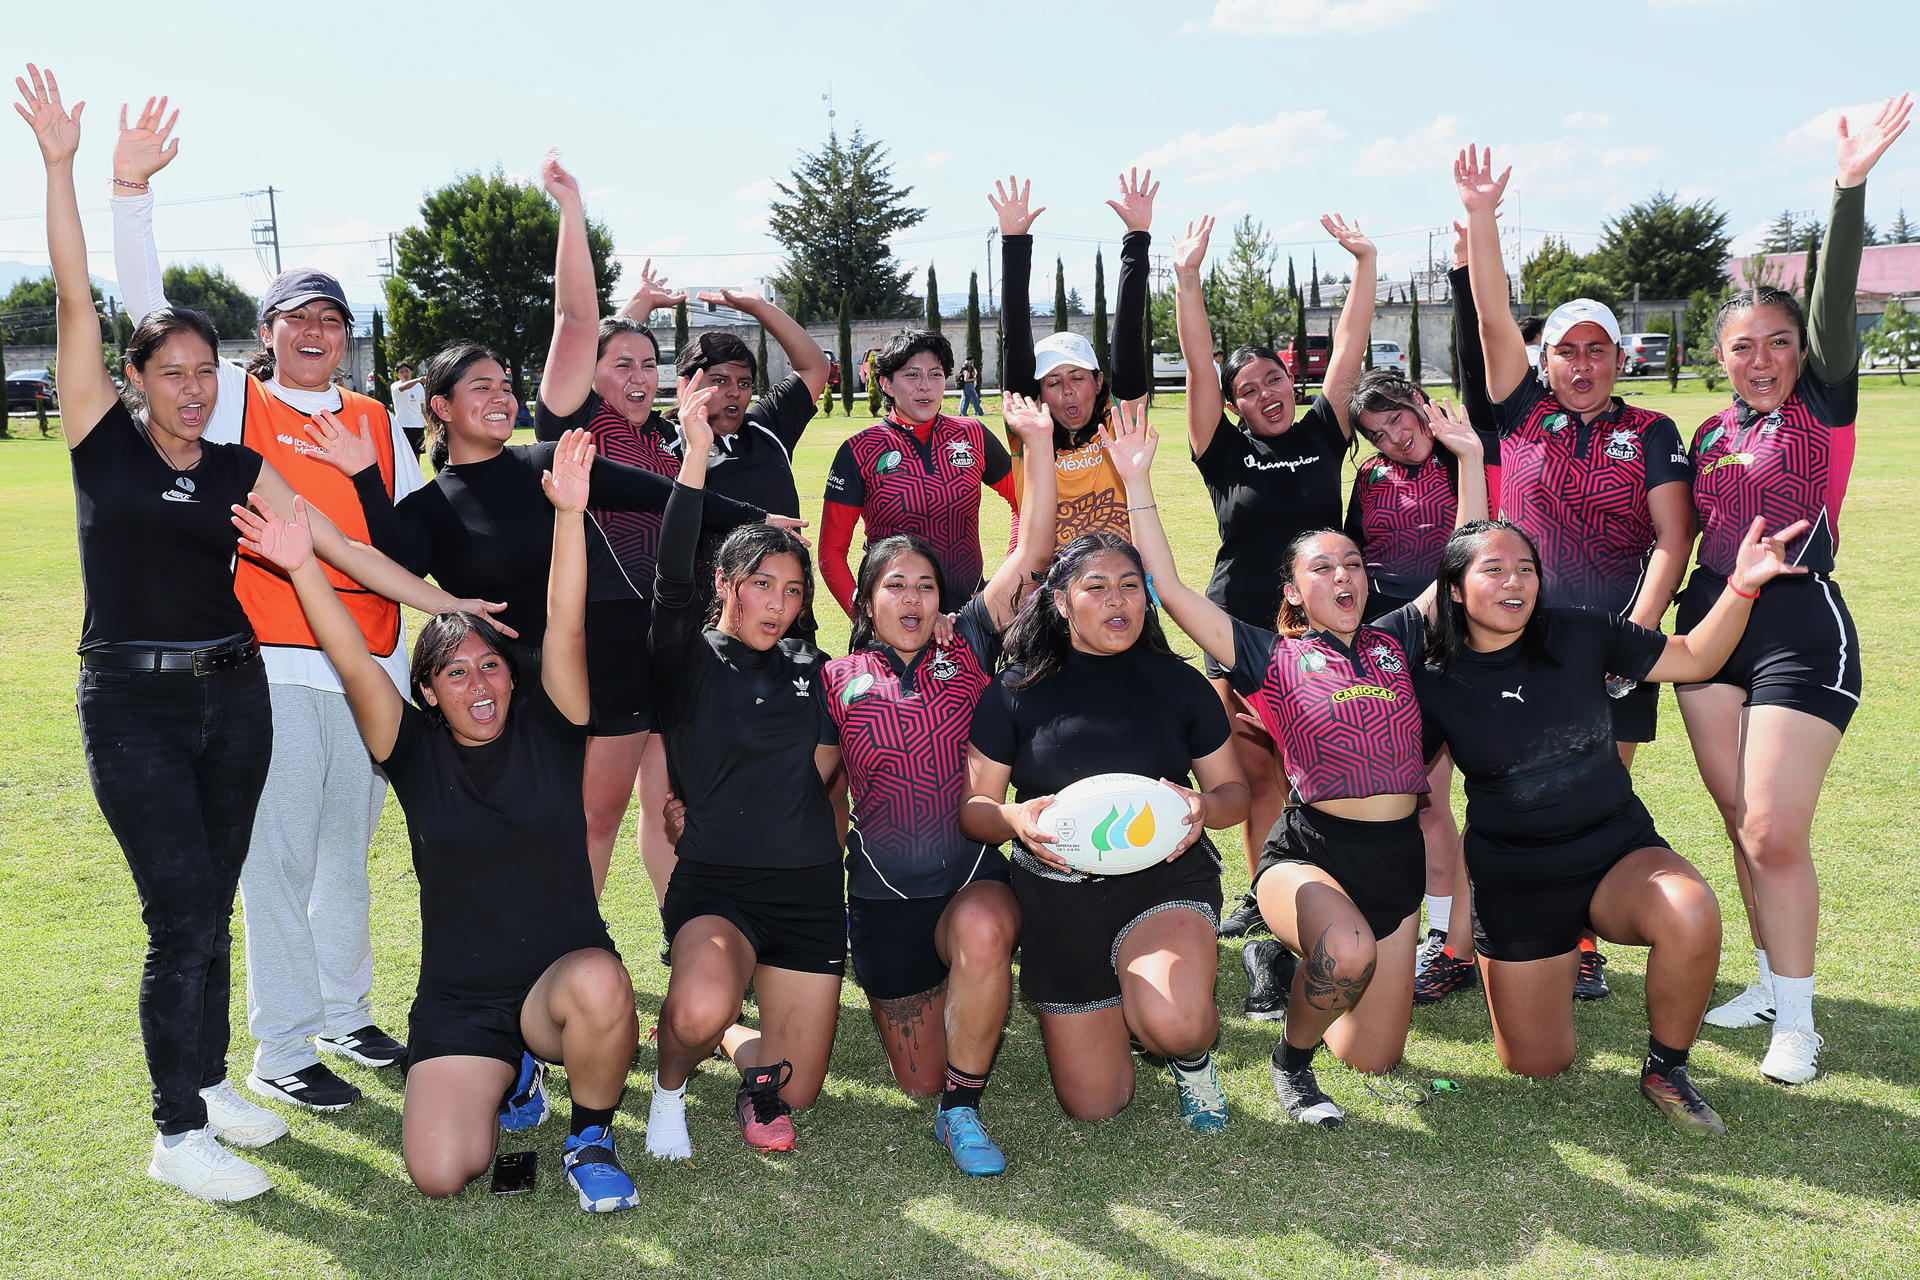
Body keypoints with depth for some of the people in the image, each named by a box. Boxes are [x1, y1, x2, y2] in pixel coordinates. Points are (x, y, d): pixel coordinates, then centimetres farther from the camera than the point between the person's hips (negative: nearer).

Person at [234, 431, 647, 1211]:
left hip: (565, 970, -1)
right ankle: (504, 1075, 22)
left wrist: (569, 515, -25)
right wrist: (302, 567, -23)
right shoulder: (416, 750, 2)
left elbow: (564, 628, -12)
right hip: (457, 999, 2)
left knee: (600, 986, -39)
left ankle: (590, 1139, -6)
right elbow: (355, 666, -10)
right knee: (440, 1175, -15)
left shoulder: (548, 731, 0)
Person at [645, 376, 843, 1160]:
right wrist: (696, 454, -33)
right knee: (700, 1011, -35)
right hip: (716, 882, -4)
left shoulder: (805, 666, 8)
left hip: (808, 887, 4)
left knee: (789, 1091, 4)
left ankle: (733, 1038, 37)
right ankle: (670, 1086, 1)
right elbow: (671, 578, -23)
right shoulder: (690, 659, -5)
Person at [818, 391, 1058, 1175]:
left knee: (983, 933, -38)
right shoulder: (838, 681, 2)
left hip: (973, 878, -1)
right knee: (919, 1078, 5)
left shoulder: (967, 652, 1)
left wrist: (1038, 442, -10)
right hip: (884, 896, 1)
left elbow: (1032, 556, -5)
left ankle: (962, 1111, -17)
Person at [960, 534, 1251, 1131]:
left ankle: (1193, 1056, 7)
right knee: (1092, 1104, 5)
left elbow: (1234, 790, 11)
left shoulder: (1177, 682, 6)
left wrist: (1204, 806, -13)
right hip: (1058, 896, 1)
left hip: (1165, 876, -1)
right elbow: (972, 807, 3)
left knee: (1173, 1023, -33)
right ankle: (1114, 1009, 39)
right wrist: (1014, 819, -21)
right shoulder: (1016, 691, 2)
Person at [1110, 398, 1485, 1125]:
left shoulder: (1395, 644, 11)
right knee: (1349, 948, -39)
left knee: (1373, 1058, 8)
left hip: (1398, 856, 5)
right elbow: (1169, 588, -6)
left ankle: (1279, 967, 39)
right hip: (1308, 851, -5)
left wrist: (1469, 457, 10)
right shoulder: (1273, 659, 0)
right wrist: (1137, 482, -8)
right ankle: (1291, 1060, -6)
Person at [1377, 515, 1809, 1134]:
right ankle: (1563, 959, 38)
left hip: (1618, 847, 0)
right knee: (1538, 1065, 4)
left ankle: (1666, 1069, -7)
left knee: (1692, 917, -35)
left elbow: (1693, 660, 3)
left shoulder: (1581, 633, -6)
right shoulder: (1429, 666, -9)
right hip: (1512, 878, 0)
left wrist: (1743, 585, -9)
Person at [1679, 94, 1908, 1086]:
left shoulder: (1823, 405, -2)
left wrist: (1852, 185, -27)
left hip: (1801, 623, -5)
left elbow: (1835, 302, -17)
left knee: (1775, 834, -8)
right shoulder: (1707, 436, 11)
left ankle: (1797, 1020, 6)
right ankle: (1772, 984, 27)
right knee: (1742, 826, 11)